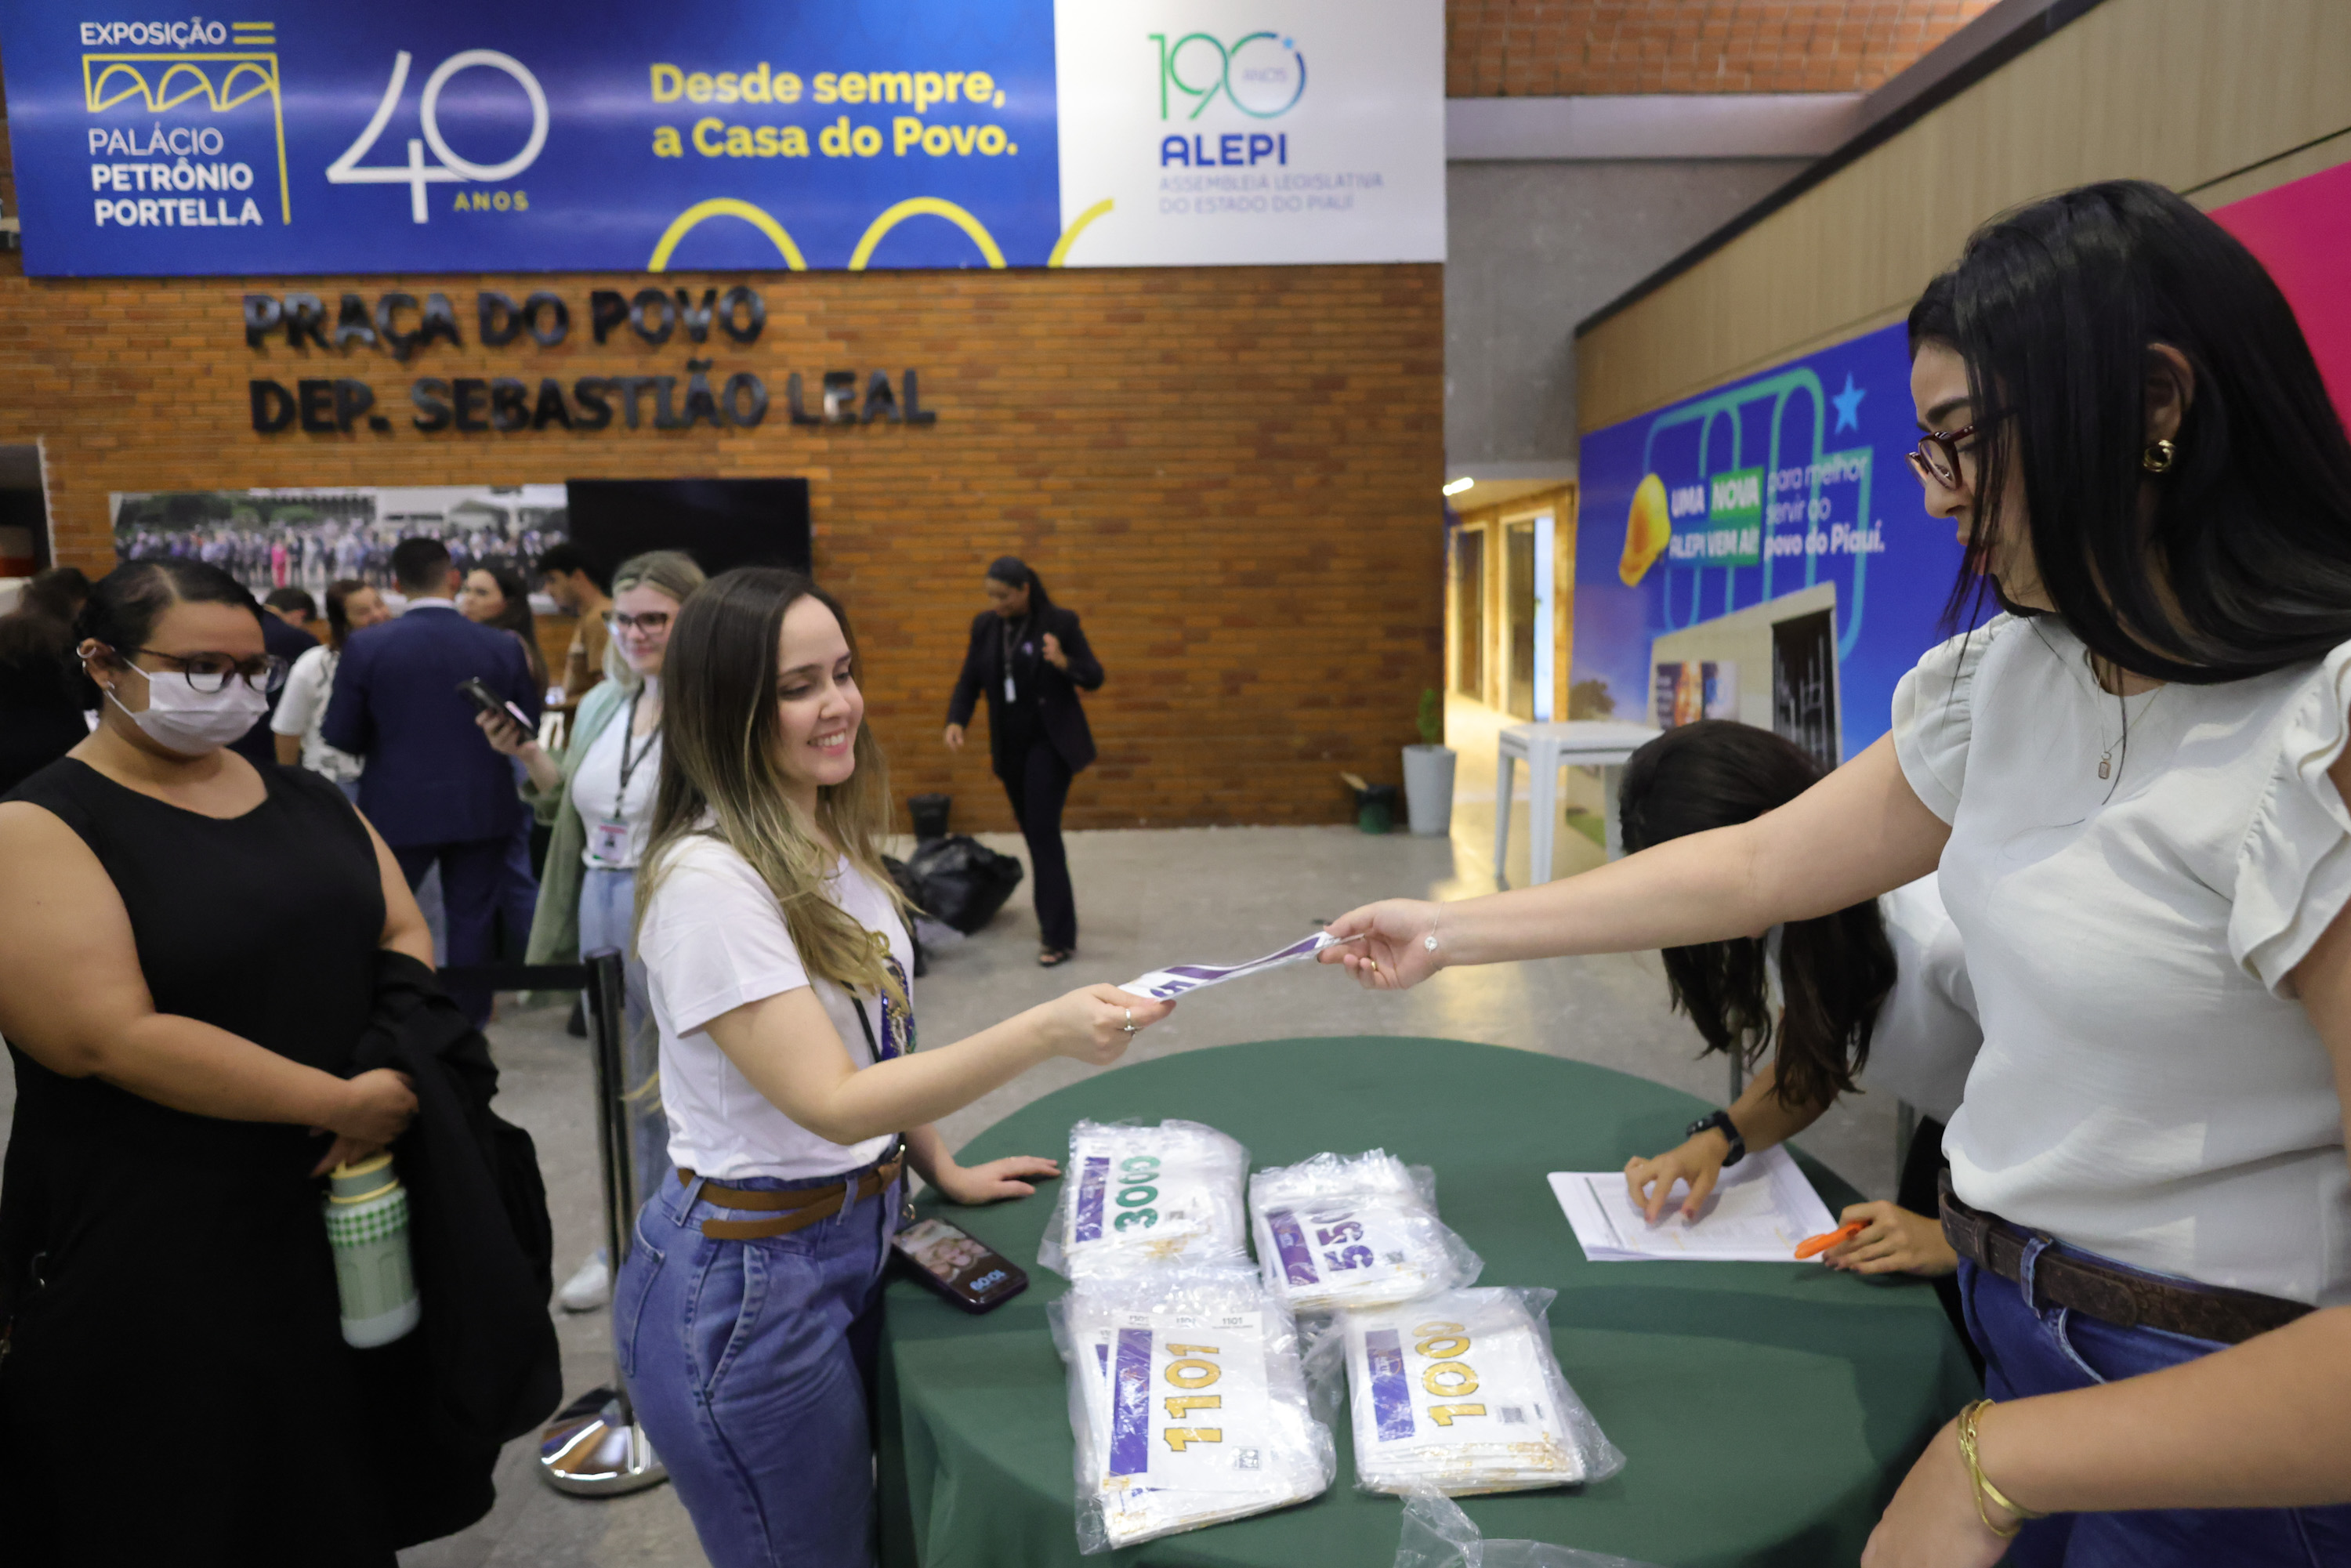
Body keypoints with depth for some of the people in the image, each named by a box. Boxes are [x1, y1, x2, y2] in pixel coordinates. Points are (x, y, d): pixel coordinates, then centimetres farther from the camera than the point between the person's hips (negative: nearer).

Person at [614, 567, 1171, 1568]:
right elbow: (831, 1101, -27)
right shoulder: (708, 878, -24)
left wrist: (941, 1168, 11)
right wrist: (1046, 1033, -34)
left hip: (856, 1239, 8)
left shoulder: (831, 845, 4)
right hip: (748, 1284, -8)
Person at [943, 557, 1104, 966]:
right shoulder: (984, 625, 4)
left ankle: (1061, 939, -8)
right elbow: (969, 681, 6)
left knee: (1043, 830, -12)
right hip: (1009, 746, 5)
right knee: (1033, 832, 12)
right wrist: (956, 721, -12)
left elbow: (1095, 678, -7)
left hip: (1050, 742, -5)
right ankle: (1054, 910, 32)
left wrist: (1064, 663, -28)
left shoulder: (1060, 622, -9)